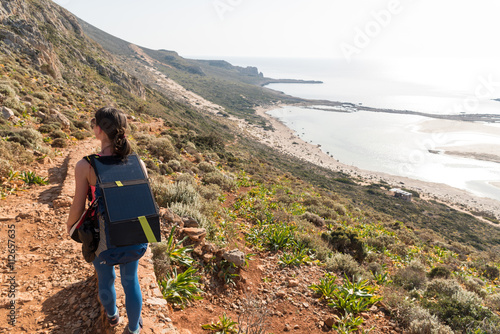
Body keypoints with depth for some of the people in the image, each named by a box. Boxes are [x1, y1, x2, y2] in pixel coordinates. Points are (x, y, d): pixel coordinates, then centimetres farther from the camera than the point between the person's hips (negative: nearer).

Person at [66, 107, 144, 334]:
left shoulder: (85, 166, -25)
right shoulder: (137, 164, -19)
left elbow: (78, 208, -14)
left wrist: (70, 224, 10)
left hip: (101, 236, -1)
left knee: (106, 278, 29)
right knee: (130, 280, 25)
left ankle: (112, 314, 60)